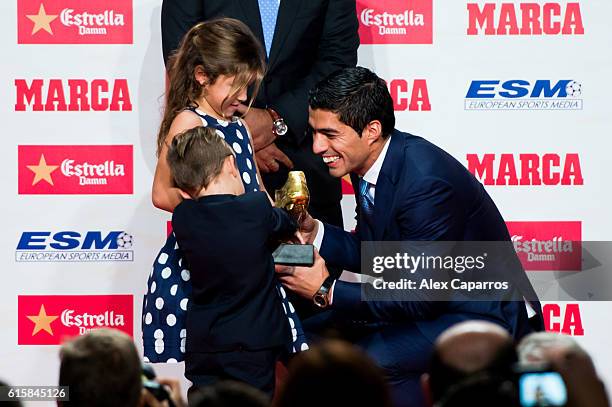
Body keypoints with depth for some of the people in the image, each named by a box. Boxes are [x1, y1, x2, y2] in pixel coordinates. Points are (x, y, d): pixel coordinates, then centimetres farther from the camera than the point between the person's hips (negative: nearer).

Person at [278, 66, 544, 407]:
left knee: (371, 362, -29)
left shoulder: (426, 181, -29)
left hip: (483, 315, -10)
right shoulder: (374, 160, -1)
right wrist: (313, 232, -5)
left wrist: (327, 292, -21)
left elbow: (422, 297, -25)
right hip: (427, 300, 10)